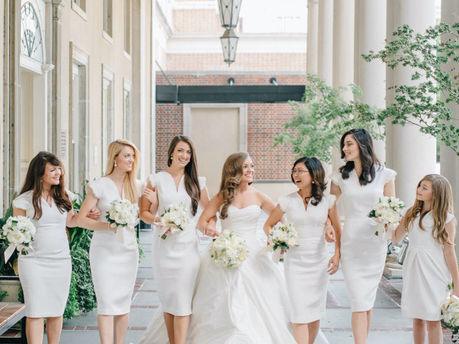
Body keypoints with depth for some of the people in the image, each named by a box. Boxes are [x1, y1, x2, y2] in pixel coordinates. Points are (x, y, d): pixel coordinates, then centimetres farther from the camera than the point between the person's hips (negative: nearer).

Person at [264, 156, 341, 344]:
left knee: (315, 311, 8)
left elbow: (338, 230, 8)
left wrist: (337, 255, -2)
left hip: (319, 261, 1)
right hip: (295, 261, -1)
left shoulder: (327, 200, 0)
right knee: (300, 311, -7)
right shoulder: (288, 201, -1)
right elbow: (268, 225, 10)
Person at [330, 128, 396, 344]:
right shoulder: (341, 177, 6)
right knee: (359, 302, -6)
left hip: (375, 244, 1)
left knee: (368, 300, 8)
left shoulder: (384, 175, 4)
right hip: (351, 243, 0)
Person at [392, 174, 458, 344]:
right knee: (417, 319, 10)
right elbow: (396, 239, 13)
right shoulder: (411, 214, 8)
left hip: (434, 273, -4)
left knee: (432, 320, -1)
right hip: (413, 271, 5)